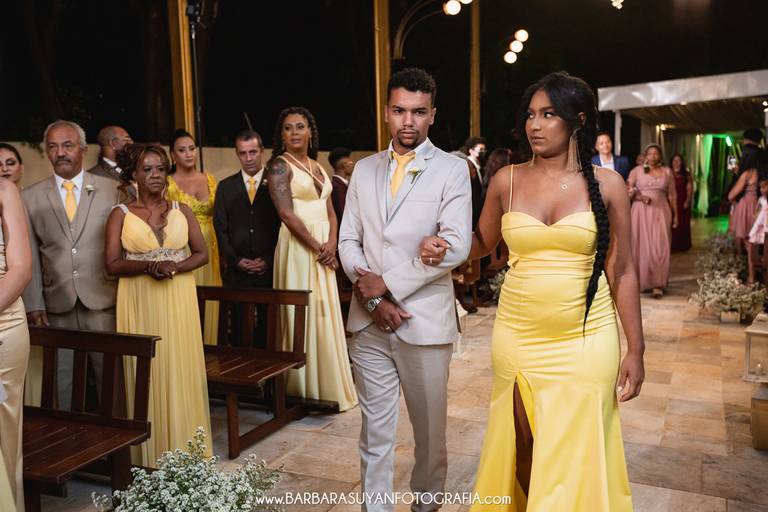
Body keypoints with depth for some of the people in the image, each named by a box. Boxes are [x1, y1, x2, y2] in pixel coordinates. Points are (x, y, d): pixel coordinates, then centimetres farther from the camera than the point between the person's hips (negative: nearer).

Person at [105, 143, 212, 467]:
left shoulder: (182, 211, 7)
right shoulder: (120, 214, 2)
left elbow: (202, 253, 4)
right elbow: (112, 265, -4)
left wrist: (174, 266, -14)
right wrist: (149, 265, -19)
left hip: (179, 301, 2)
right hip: (139, 304, -1)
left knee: (182, 368, 3)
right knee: (146, 371, 2)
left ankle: (184, 446, 14)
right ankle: (151, 451, 11)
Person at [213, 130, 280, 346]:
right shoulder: (225, 187, 11)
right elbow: (220, 228, 8)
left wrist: (269, 260, -7)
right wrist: (236, 260, -4)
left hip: (270, 269, -1)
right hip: (237, 270, 2)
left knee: (268, 326, 0)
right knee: (238, 327, 3)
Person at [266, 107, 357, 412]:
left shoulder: (317, 166, 16)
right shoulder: (279, 165, -5)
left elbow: (330, 211, 12)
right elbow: (287, 213, -15)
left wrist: (331, 243, -6)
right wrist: (318, 248, -15)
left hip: (324, 247, 7)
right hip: (298, 246, -7)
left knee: (325, 313, 11)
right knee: (303, 314, -2)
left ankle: (329, 385, 22)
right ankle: (306, 389, 9)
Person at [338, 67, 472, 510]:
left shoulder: (452, 169, -2)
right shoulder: (364, 170, 11)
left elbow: (456, 246, -13)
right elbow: (348, 240, 8)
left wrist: (389, 284, -12)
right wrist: (371, 298, -7)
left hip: (425, 322, -3)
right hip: (370, 321, 3)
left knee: (430, 428, 12)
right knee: (375, 430, 9)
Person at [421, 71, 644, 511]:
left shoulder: (606, 184, -2)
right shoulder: (507, 180, 2)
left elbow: (623, 271, 0)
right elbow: (482, 243, 16)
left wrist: (635, 349, -1)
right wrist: (442, 247, -5)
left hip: (585, 340, -1)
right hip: (517, 338, 2)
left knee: (575, 454, 6)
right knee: (522, 449, 12)